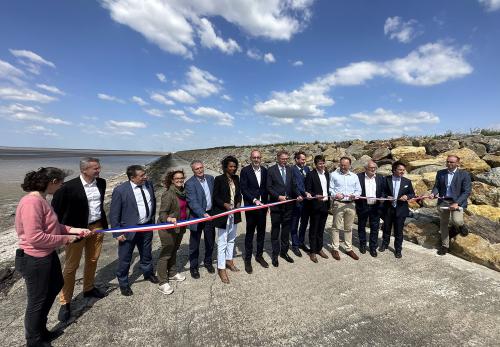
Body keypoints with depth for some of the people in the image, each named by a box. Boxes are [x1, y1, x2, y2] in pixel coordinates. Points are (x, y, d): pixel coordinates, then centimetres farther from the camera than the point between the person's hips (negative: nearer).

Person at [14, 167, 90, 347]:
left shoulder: (41, 199, 4)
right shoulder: (32, 202, -28)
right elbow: (34, 237, -30)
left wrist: (73, 230, 2)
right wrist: (65, 239, -19)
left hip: (48, 255, 10)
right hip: (35, 259, -10)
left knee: (55, 286, 26)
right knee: (37, 301, 11)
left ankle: (41, 331, 47)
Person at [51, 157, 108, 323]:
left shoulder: (101, 183, -1)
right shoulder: (69, 187, -18)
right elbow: (56, 209, -9)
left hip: (97, 227, 5)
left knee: (92, 260, 18)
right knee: (71, 266, 7)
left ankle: (88, 289, 39)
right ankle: (65, 302, 22)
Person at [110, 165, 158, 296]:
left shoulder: (149, 185, -4)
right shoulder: (120, 190, -18)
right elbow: (114, 214, -12)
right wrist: (117, 233, -12)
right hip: (129, 229, -4)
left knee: (146, 254, 23)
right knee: (125, 259, 13)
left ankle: (148, 273, 48)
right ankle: (123, 283, 37)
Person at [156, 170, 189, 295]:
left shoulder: (183, 191, 3)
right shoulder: (168, 194, -20)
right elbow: (162, 213, -21)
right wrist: (168, 219, -41)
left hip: (180, 227, 7)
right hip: (168, 228, -7)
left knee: (174, 251, 22)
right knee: (165, 254, 4)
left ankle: (172, 273, 40)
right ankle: (162, 283, 17)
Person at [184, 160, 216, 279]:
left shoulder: (210, 178, 2)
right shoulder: (190, 183, -15)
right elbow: (192, 202, -23)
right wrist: (203, 214, -33)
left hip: (210, 214, 5)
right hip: (197, 217, -5)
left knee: (210, 241, 19)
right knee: (194, 244, 11)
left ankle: (208, 262, 41)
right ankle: (193, 267, 32)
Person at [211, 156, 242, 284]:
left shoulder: (236, 178, 6)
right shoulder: (219, 179, -11)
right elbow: (215, 197, -10)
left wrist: (238, 203, -6)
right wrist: (225, 204, -23)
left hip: (234, 214, 6)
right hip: (222, 214, -6)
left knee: (231, 239, 19)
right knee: (222, 242, 0)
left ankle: (229, 261, 37)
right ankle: (221, 268, 13)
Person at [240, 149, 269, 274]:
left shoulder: (264, 170, 6)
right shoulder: (245, 171, -8)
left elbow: (266, 188, 10)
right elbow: (243, 189, -12)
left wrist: (266, 204, 8)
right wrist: (254, 200, -20)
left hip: (262, 206, 4)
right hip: (250, 206, -4)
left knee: (261, 232, 14)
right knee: (250, 233, 6)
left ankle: (259, 255, 32)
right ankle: (248, 259, 21)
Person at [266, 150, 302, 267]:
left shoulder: (289, 169, 8)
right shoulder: (271, 170, -6)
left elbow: (293, 185, 10)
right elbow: (269, 187, -8)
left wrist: (298, 195, -6)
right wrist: (278, 196, -18)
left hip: (288, 204, 4)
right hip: (276, 204, -4)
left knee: (286, 230, 15)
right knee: (275, 231, 8)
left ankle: (284, 251, 31)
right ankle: (275, 254, 21)